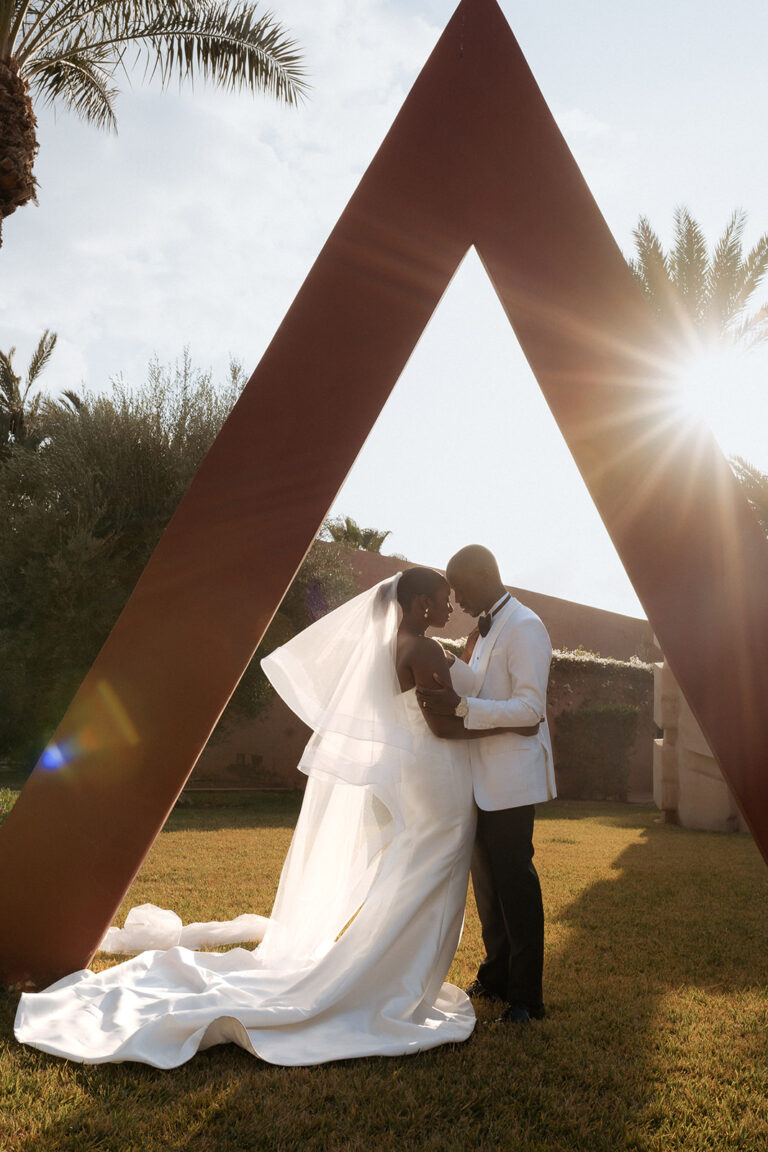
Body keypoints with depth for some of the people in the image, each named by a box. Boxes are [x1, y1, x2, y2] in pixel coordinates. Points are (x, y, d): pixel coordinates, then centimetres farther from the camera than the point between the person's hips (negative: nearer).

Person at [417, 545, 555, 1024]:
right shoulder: (484, 629, 15)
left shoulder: (524, 627, -14)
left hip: (511, 780, -9)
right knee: (487, 882, 16)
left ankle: (525, 998, 12)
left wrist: (461, 706, -27)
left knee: (515, 885, -1)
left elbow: (530, 707, -21)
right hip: (484, 779, 9)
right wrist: (447, 697, 8)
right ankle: (497, 978, 30)